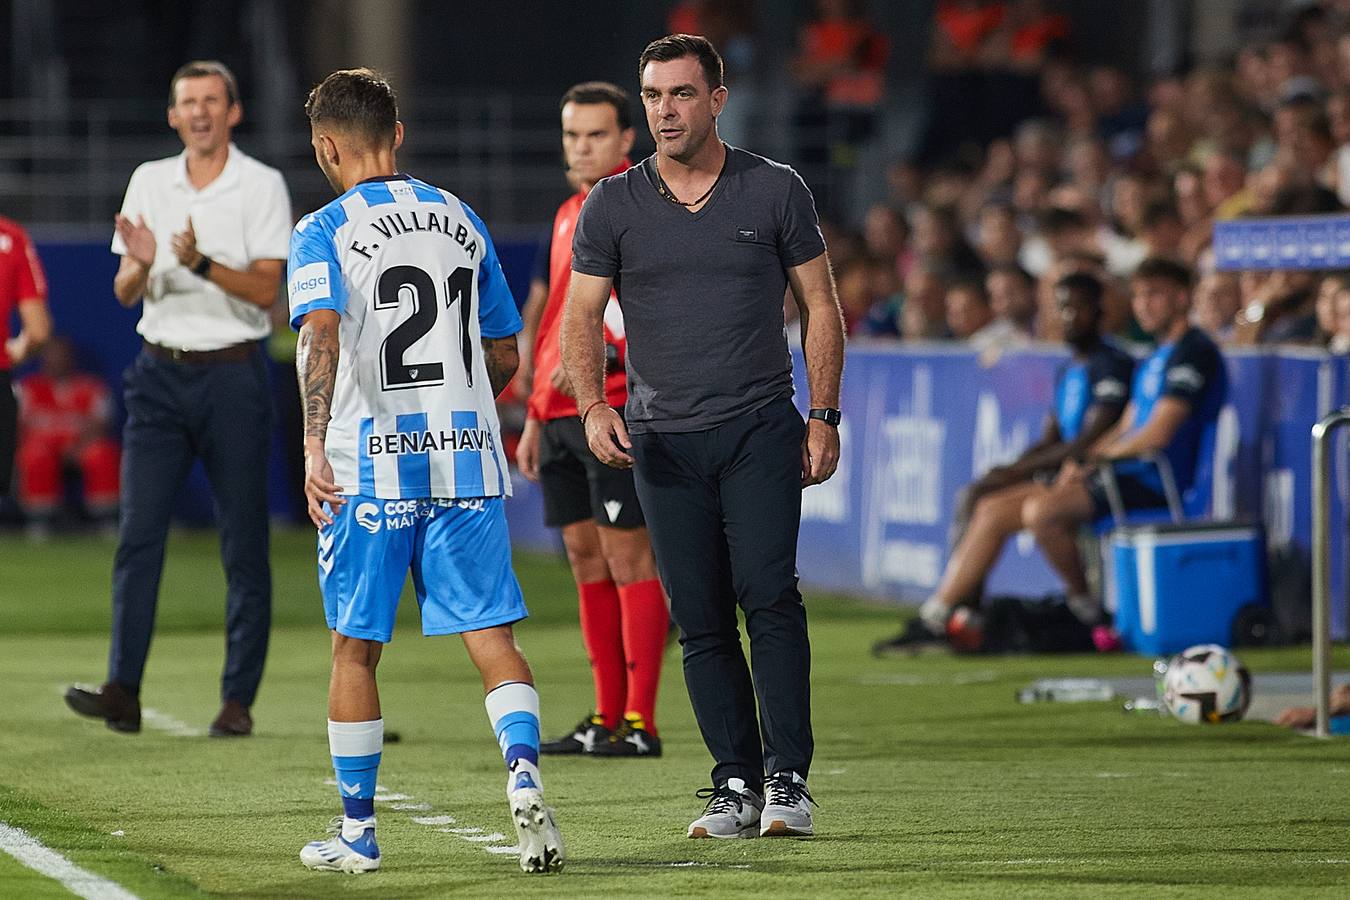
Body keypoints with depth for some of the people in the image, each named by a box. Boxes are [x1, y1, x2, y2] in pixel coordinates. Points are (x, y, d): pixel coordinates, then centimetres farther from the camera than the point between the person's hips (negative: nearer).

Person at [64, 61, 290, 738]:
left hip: (233, 376, -3)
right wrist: (141, 264, -13)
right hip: (160, 375, 3)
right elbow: (125, 294, 9)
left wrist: (200, 261, -23)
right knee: (138, 532, -7)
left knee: (243, 544, -1)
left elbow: (265, 289, -9)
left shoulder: (262, 186, -1)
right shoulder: (149, 181, 10)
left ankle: (238, 700, 3)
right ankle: (122, 691, -10)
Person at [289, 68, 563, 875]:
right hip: (467, 459, 3)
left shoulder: (324, 233, -3)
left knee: (356, 649, 8)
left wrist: (315, 447, -28)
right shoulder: (460, 220, 13)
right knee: (491, 634, 1)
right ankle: (524, 771, -24)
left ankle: (358, 830, 14)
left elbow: (322, 335, -20)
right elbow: (504, 357, 18)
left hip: (369, 467, -3)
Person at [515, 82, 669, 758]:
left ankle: (640, 722, -7)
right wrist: (536, 417, 23)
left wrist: (603, 352, -25)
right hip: (561, 415, 9)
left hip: (616, 409, -8)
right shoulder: (569, 214, 19)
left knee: (628, 556, -8)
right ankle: (606, 718, 13)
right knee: (586, 558, 9)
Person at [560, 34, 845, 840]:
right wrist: (594, 406, -11)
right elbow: (583, 318, 6)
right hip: (664, 439, 2)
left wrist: (824, 417, 1)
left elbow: (821, 307, 8)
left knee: (769, 594, -15)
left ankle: (788, 777, -12)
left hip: (761, 428, -2)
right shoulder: (614, 207, 5)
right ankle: (736, 783, 7)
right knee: (701, 620, 2)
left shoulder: (775, 192, 3)